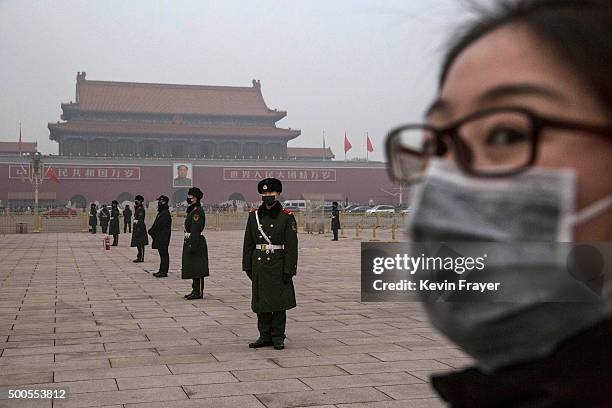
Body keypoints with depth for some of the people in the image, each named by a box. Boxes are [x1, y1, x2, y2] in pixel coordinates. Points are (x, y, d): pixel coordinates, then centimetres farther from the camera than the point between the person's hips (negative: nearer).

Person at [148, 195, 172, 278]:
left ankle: (164, 272, -3)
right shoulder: (161, 212, 15)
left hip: (163, 238, -10)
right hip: (160, 238, 10)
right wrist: (152, 230, 5)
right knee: (162, 254, 13)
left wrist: (151, 231, -8)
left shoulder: (165, 213, -16)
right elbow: (157, 224, 18)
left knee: (164, 254, -6)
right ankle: (162, 271, 19)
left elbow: (159, 225, -19)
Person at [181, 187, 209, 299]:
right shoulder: (193, 210, 16)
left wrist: (192, 246, -23)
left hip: (196, 242, -10)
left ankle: (198, 292, -1)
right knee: (193, 268, 13)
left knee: (197, 268, -5)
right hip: (191, 241, 10)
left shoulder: (197, 211, -16)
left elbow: (195, 230, -21)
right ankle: (195, 290, 19)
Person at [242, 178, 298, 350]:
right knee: (261, 300, 8)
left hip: (278, 264, -3)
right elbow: (248, 243, 8)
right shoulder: (254, 215, 6)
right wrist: (247, 266, 5)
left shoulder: (287, 217, -5)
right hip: (259, 264, 4)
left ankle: (278, 336, 13)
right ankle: (265, 336, 17)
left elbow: (291, 246, -7)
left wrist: (289, 270, -12)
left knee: (279, 301, 2)